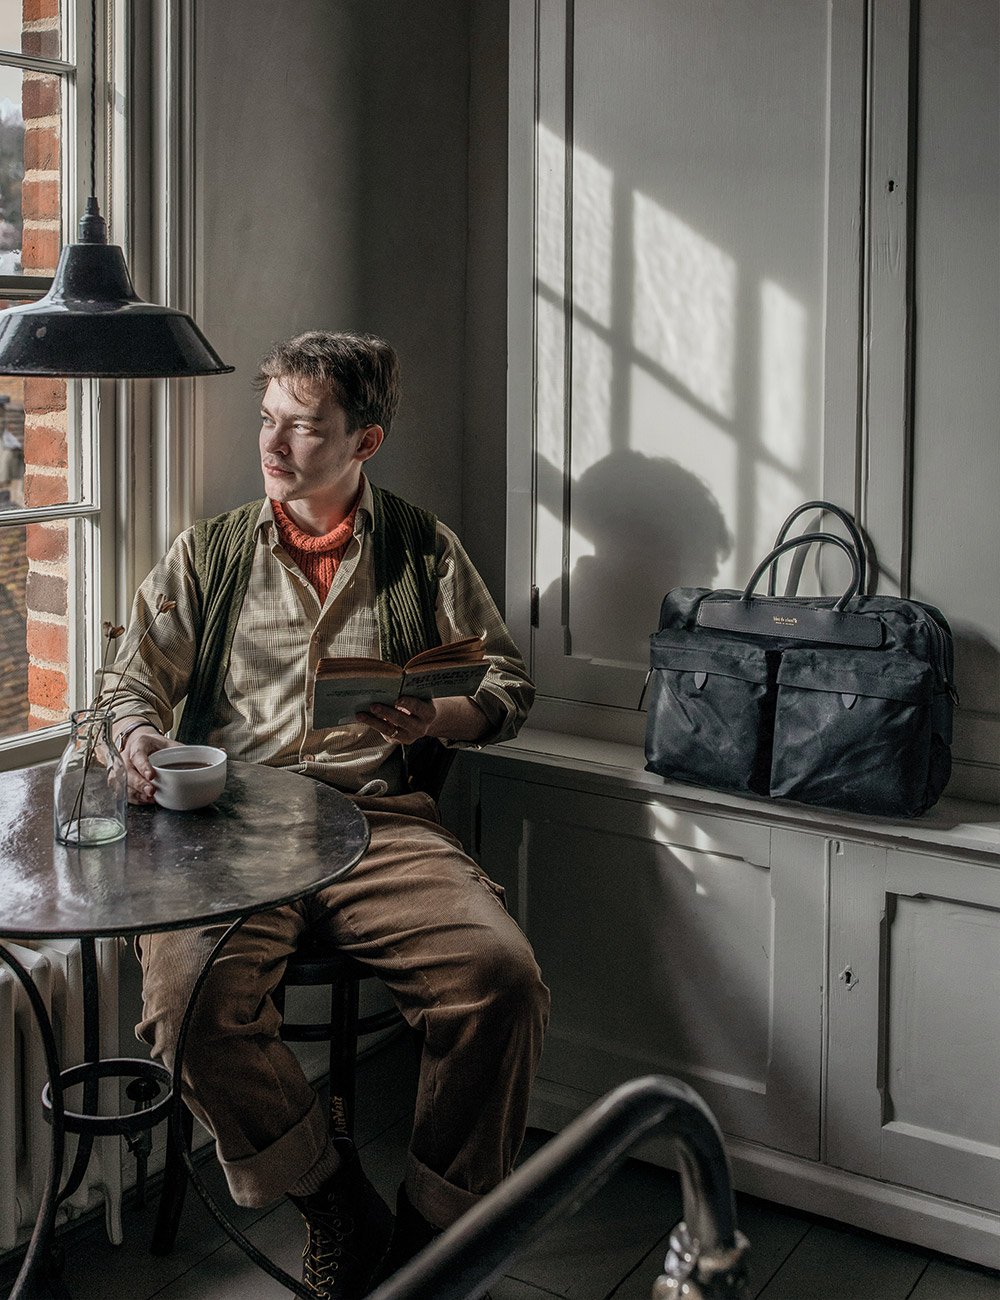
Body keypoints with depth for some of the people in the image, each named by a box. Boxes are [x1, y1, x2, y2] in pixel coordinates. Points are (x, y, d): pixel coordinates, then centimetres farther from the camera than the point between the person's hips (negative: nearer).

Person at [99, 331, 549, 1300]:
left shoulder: (425, 550, 16)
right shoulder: (208, 554, 19)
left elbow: (507, 685, 15)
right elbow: (136, 676, 14)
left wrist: (431, 720, -7)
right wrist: (139, 738, -9)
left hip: (378, 820, 0)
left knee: (502, 974, -27)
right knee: (186, 993, -30)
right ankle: (333, 1196, -6)